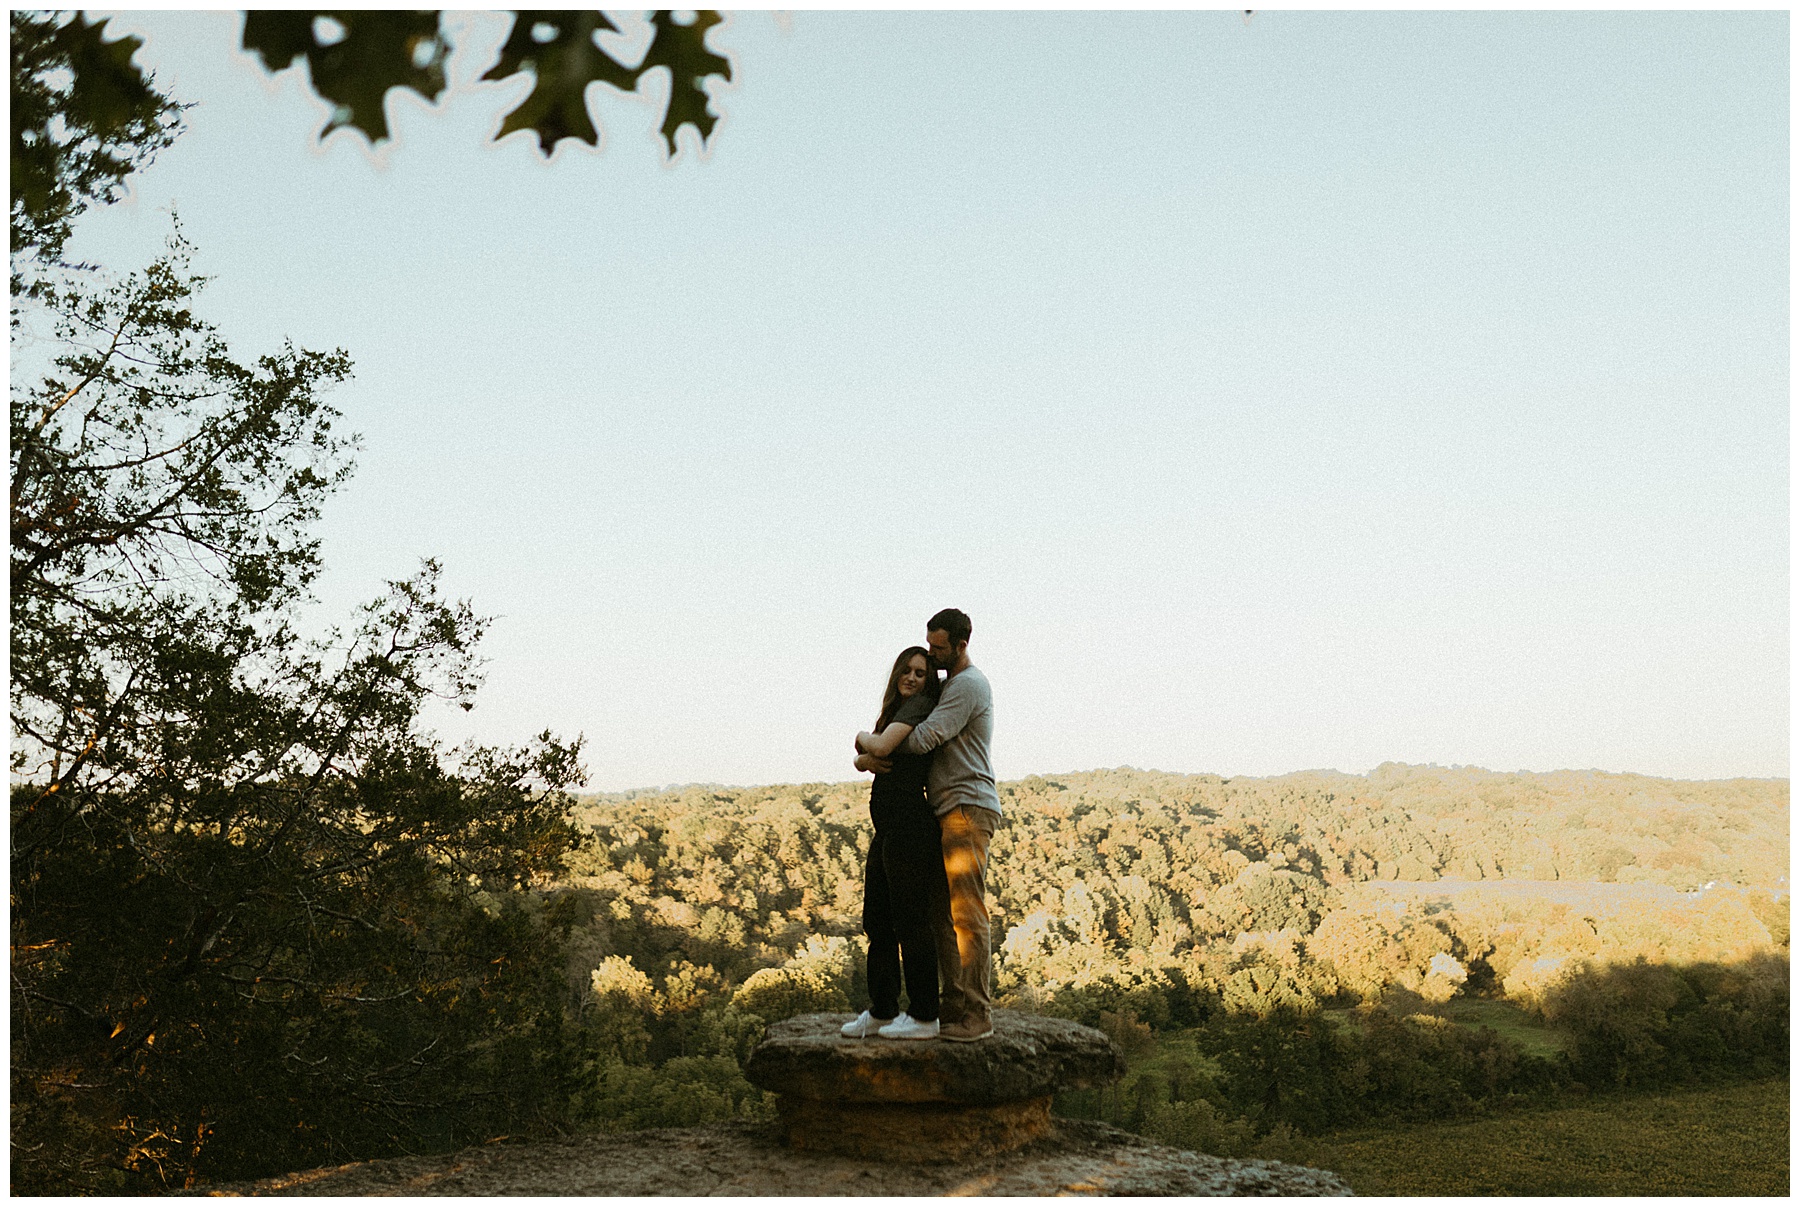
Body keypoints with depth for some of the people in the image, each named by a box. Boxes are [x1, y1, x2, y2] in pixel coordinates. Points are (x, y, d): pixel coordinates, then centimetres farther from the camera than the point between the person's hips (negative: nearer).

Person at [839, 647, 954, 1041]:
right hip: (888, 828, 10)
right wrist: (868, 752, -4)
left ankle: (924, 1016, 2)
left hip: (908, 825, -10)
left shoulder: (920, 705, -7)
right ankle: (881, 1012, 21)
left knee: (910, 919, -5)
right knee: (877, 920, 13)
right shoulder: (898, 709, 21)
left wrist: (863, 737, 2)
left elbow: (882, 746, -18)